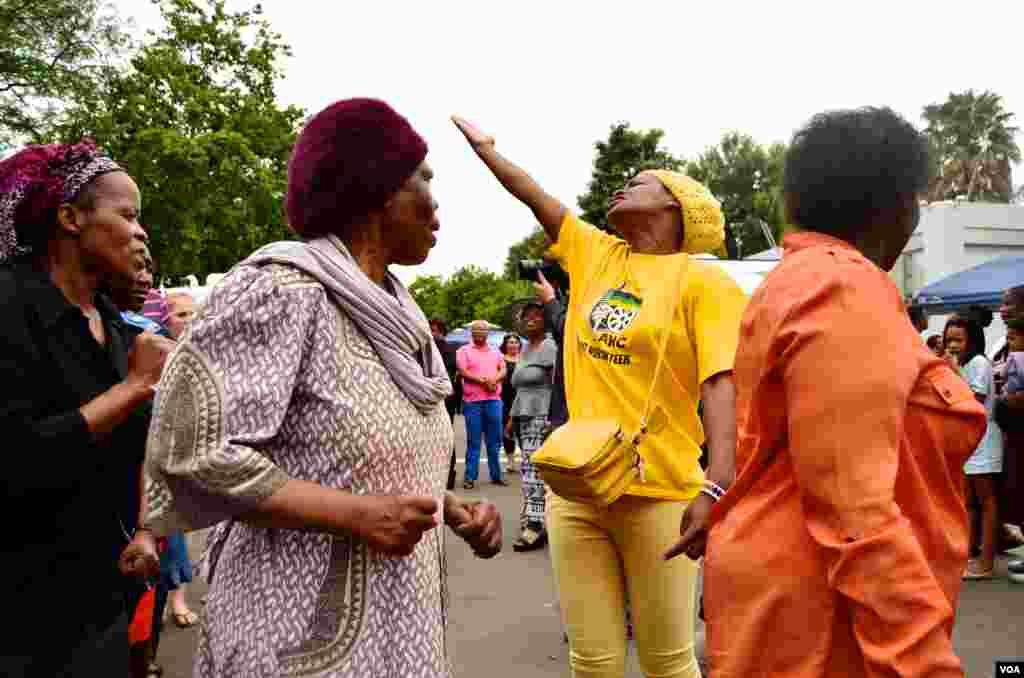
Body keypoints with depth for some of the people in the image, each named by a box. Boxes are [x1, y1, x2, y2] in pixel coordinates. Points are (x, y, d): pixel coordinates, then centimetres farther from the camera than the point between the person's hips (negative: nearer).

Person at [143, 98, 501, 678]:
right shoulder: (282, 290, -18)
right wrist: (355, 515, -23)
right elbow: (189, 451, -22)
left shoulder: (394, 315, 7)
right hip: (306, 630, -8)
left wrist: (454, 509, -1)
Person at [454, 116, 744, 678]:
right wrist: (483, 145, 28)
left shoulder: (704, 281, -5)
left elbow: (721, 384, -16)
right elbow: (534, 196, 19)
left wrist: (717, 487, -27)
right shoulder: (596, 253, 11)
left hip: (660, 494, -4)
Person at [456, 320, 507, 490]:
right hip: (472, 401, -3)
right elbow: (463, 372, -5)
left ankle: (496, 475, 15)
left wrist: (494, 379, -11)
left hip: (493, 400, 3)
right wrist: (482, 381, -14)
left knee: (495, 440, 6)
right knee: (473, 441, -2)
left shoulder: (495, 352, 19)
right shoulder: (464, 351, 7)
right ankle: (470, 477, 4)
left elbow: (503, 370, 9)